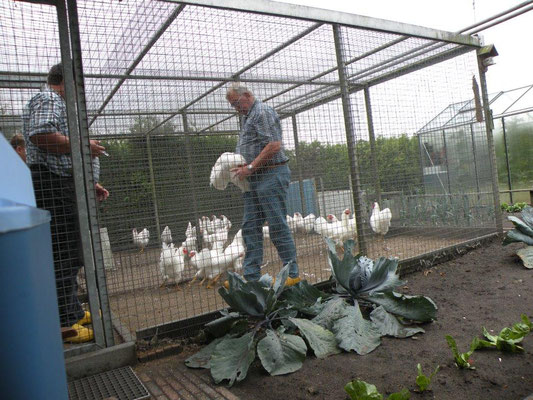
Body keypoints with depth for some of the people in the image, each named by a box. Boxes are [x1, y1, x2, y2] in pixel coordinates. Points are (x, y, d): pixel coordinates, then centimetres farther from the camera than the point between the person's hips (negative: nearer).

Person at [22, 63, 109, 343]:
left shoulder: (59, 105, 29)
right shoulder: (48, 100, -4)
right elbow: (41, 136, -24)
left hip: (66, 187, 11)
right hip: (52, 186, -11)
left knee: (70, 256, 15)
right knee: (62, 255, -9)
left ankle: (74, 312, 26)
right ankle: (62, 324, -3)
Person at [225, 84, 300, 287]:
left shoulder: (263, 112, -6)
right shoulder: (248, 117, 23)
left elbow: (274, 145, -19)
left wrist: (250, 168, -18)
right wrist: (240, 168, 9)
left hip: (271, 175, -10)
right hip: (254, 180, 10)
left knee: (277, 225, -6)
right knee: (250, 227, 6)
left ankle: (292, 274, 4)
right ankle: (251, 277, 11)